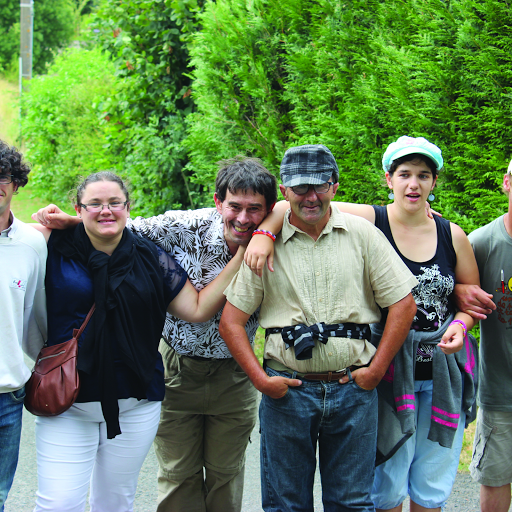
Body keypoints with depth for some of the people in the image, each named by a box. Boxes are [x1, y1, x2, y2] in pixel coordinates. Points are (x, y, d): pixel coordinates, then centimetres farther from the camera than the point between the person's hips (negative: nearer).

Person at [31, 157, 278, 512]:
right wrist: (69, 222, -20)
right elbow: (125, 231, -5)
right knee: (178, 477, 7)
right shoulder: (185, 227, -17)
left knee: (226, 476, 14)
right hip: (178, 368, -1)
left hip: (233, 374, 1)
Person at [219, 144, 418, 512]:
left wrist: (376, 370, -2)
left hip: (353, 389, 0)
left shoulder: (362, 234, 2)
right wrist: (260, 379, -6)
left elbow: (403, 304, 2)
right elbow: (231, 320, 1)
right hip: (287, 388, 0)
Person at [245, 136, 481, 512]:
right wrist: (264, 234, -25)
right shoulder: (369, 221, -8)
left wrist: (461, 324, -6)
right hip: (390, 370, -3)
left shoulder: (451, 235, 2)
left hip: (445, 374, 3)